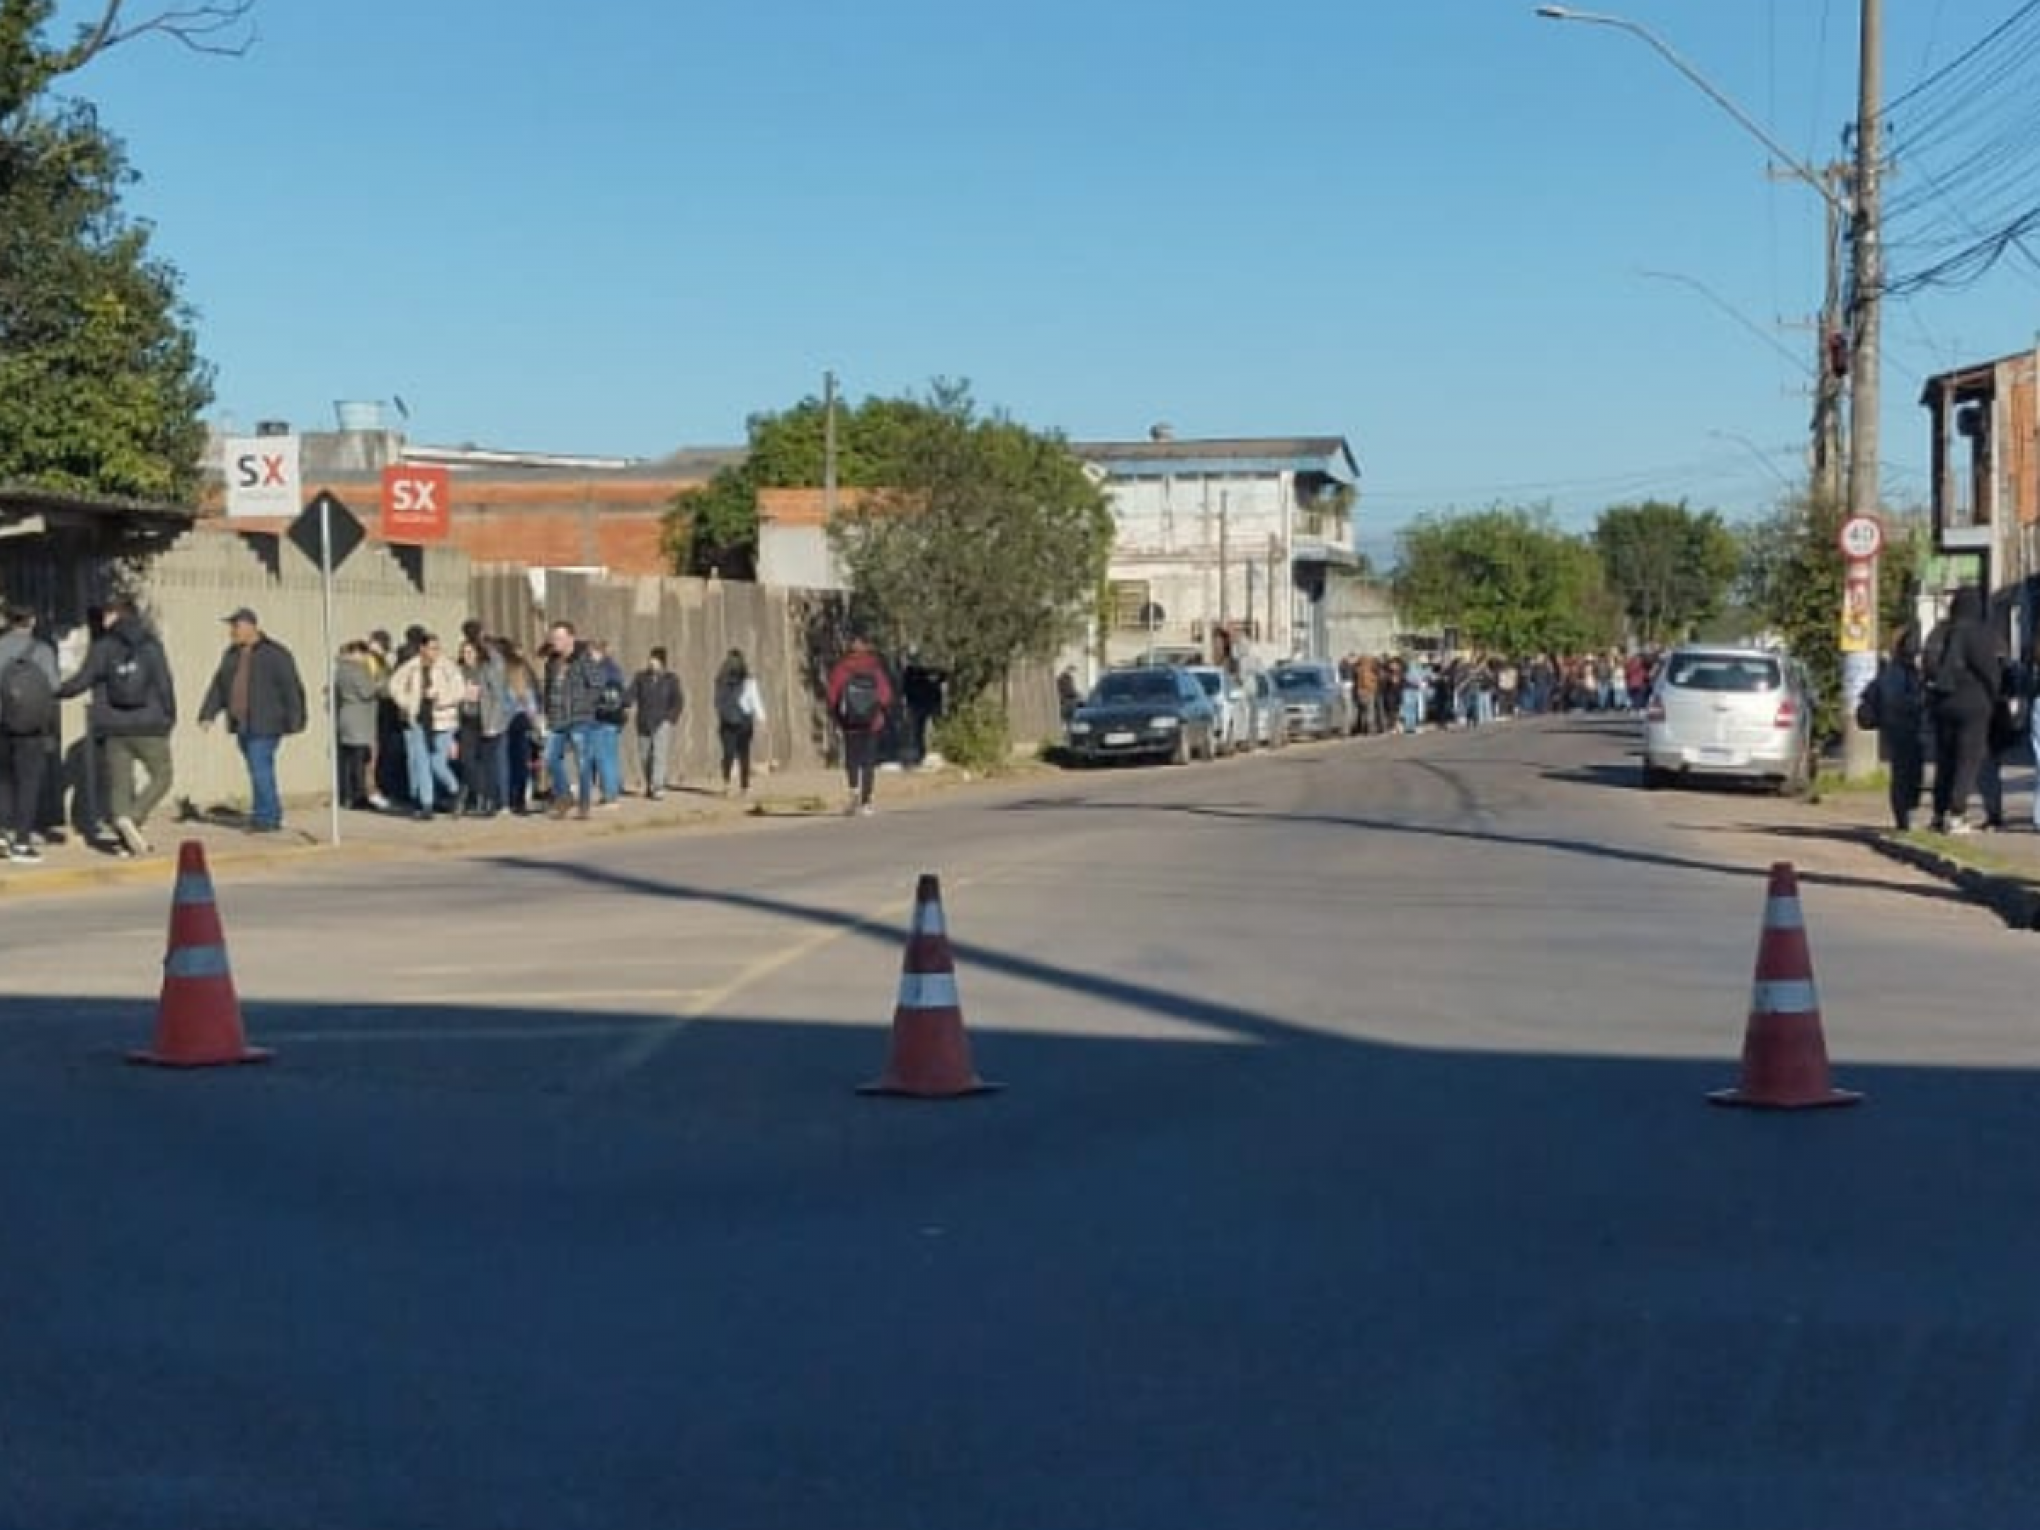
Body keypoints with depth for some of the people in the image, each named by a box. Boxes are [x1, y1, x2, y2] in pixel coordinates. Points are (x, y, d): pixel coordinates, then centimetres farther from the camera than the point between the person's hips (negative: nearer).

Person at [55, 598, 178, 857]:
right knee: (162, 776, 9)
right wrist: (170, 717, 7)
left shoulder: (103, 648, -1)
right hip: (149, 728, -1)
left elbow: (81, 681, -1)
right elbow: (165, 685, -4)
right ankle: (133, 817, -12)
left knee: (119, 782, 8)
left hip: (114, 728, 1)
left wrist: (55, 692, 16)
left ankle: (125, 840, 2)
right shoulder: (151, 646, -1)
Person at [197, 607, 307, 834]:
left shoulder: (275, 654, -6)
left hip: (265, 726, -7)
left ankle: (264, 818, -7)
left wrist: (294, 721, -12)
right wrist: (208, 714, 5)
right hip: (241, 725, 7)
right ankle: (272, 818, 16)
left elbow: (291, 688, -8)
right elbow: (218, 686, 15)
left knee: (260, 769, -13)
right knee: (260, 772, 10)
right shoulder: (231, 655, 15)